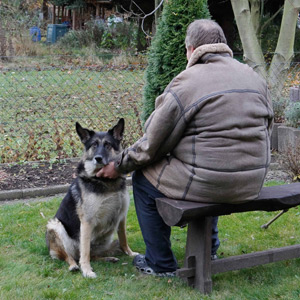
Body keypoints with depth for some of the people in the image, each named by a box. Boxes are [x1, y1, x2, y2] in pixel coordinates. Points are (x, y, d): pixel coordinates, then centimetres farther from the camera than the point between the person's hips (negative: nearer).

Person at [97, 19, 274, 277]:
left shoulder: (186, 84, -12)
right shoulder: (256, 78, 7)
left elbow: (152, 145, -9)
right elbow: (266, 129, 16)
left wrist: (119, 166, 7)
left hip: (206, 183, -7)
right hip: (252, 183, 7)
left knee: (143, 179, 16)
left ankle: (161, 264, 22)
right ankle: (209, 250, 44)